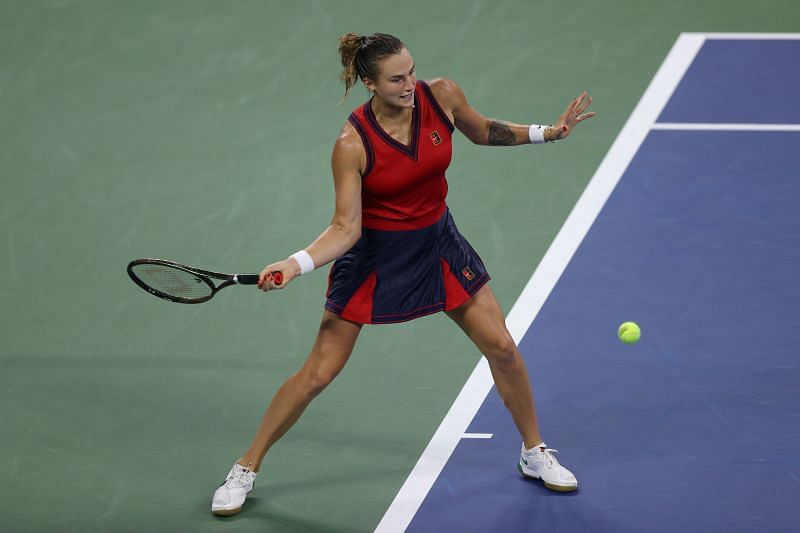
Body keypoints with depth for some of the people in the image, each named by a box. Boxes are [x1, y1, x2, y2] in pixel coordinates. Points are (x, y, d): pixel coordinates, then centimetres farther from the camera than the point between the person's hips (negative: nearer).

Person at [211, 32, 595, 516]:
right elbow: (346, 229, -22)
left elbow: (483, 131, 8)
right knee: (318, 374, -1)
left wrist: (547, 132, 0)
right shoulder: (352, 144, -25)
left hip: (437, 242, 4)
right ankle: (246, 470, 15)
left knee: (502, 348, 2)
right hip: (374, 254, -4)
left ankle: (534, 453, 25)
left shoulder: (443, 96, -15)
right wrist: (295, 264, -36)